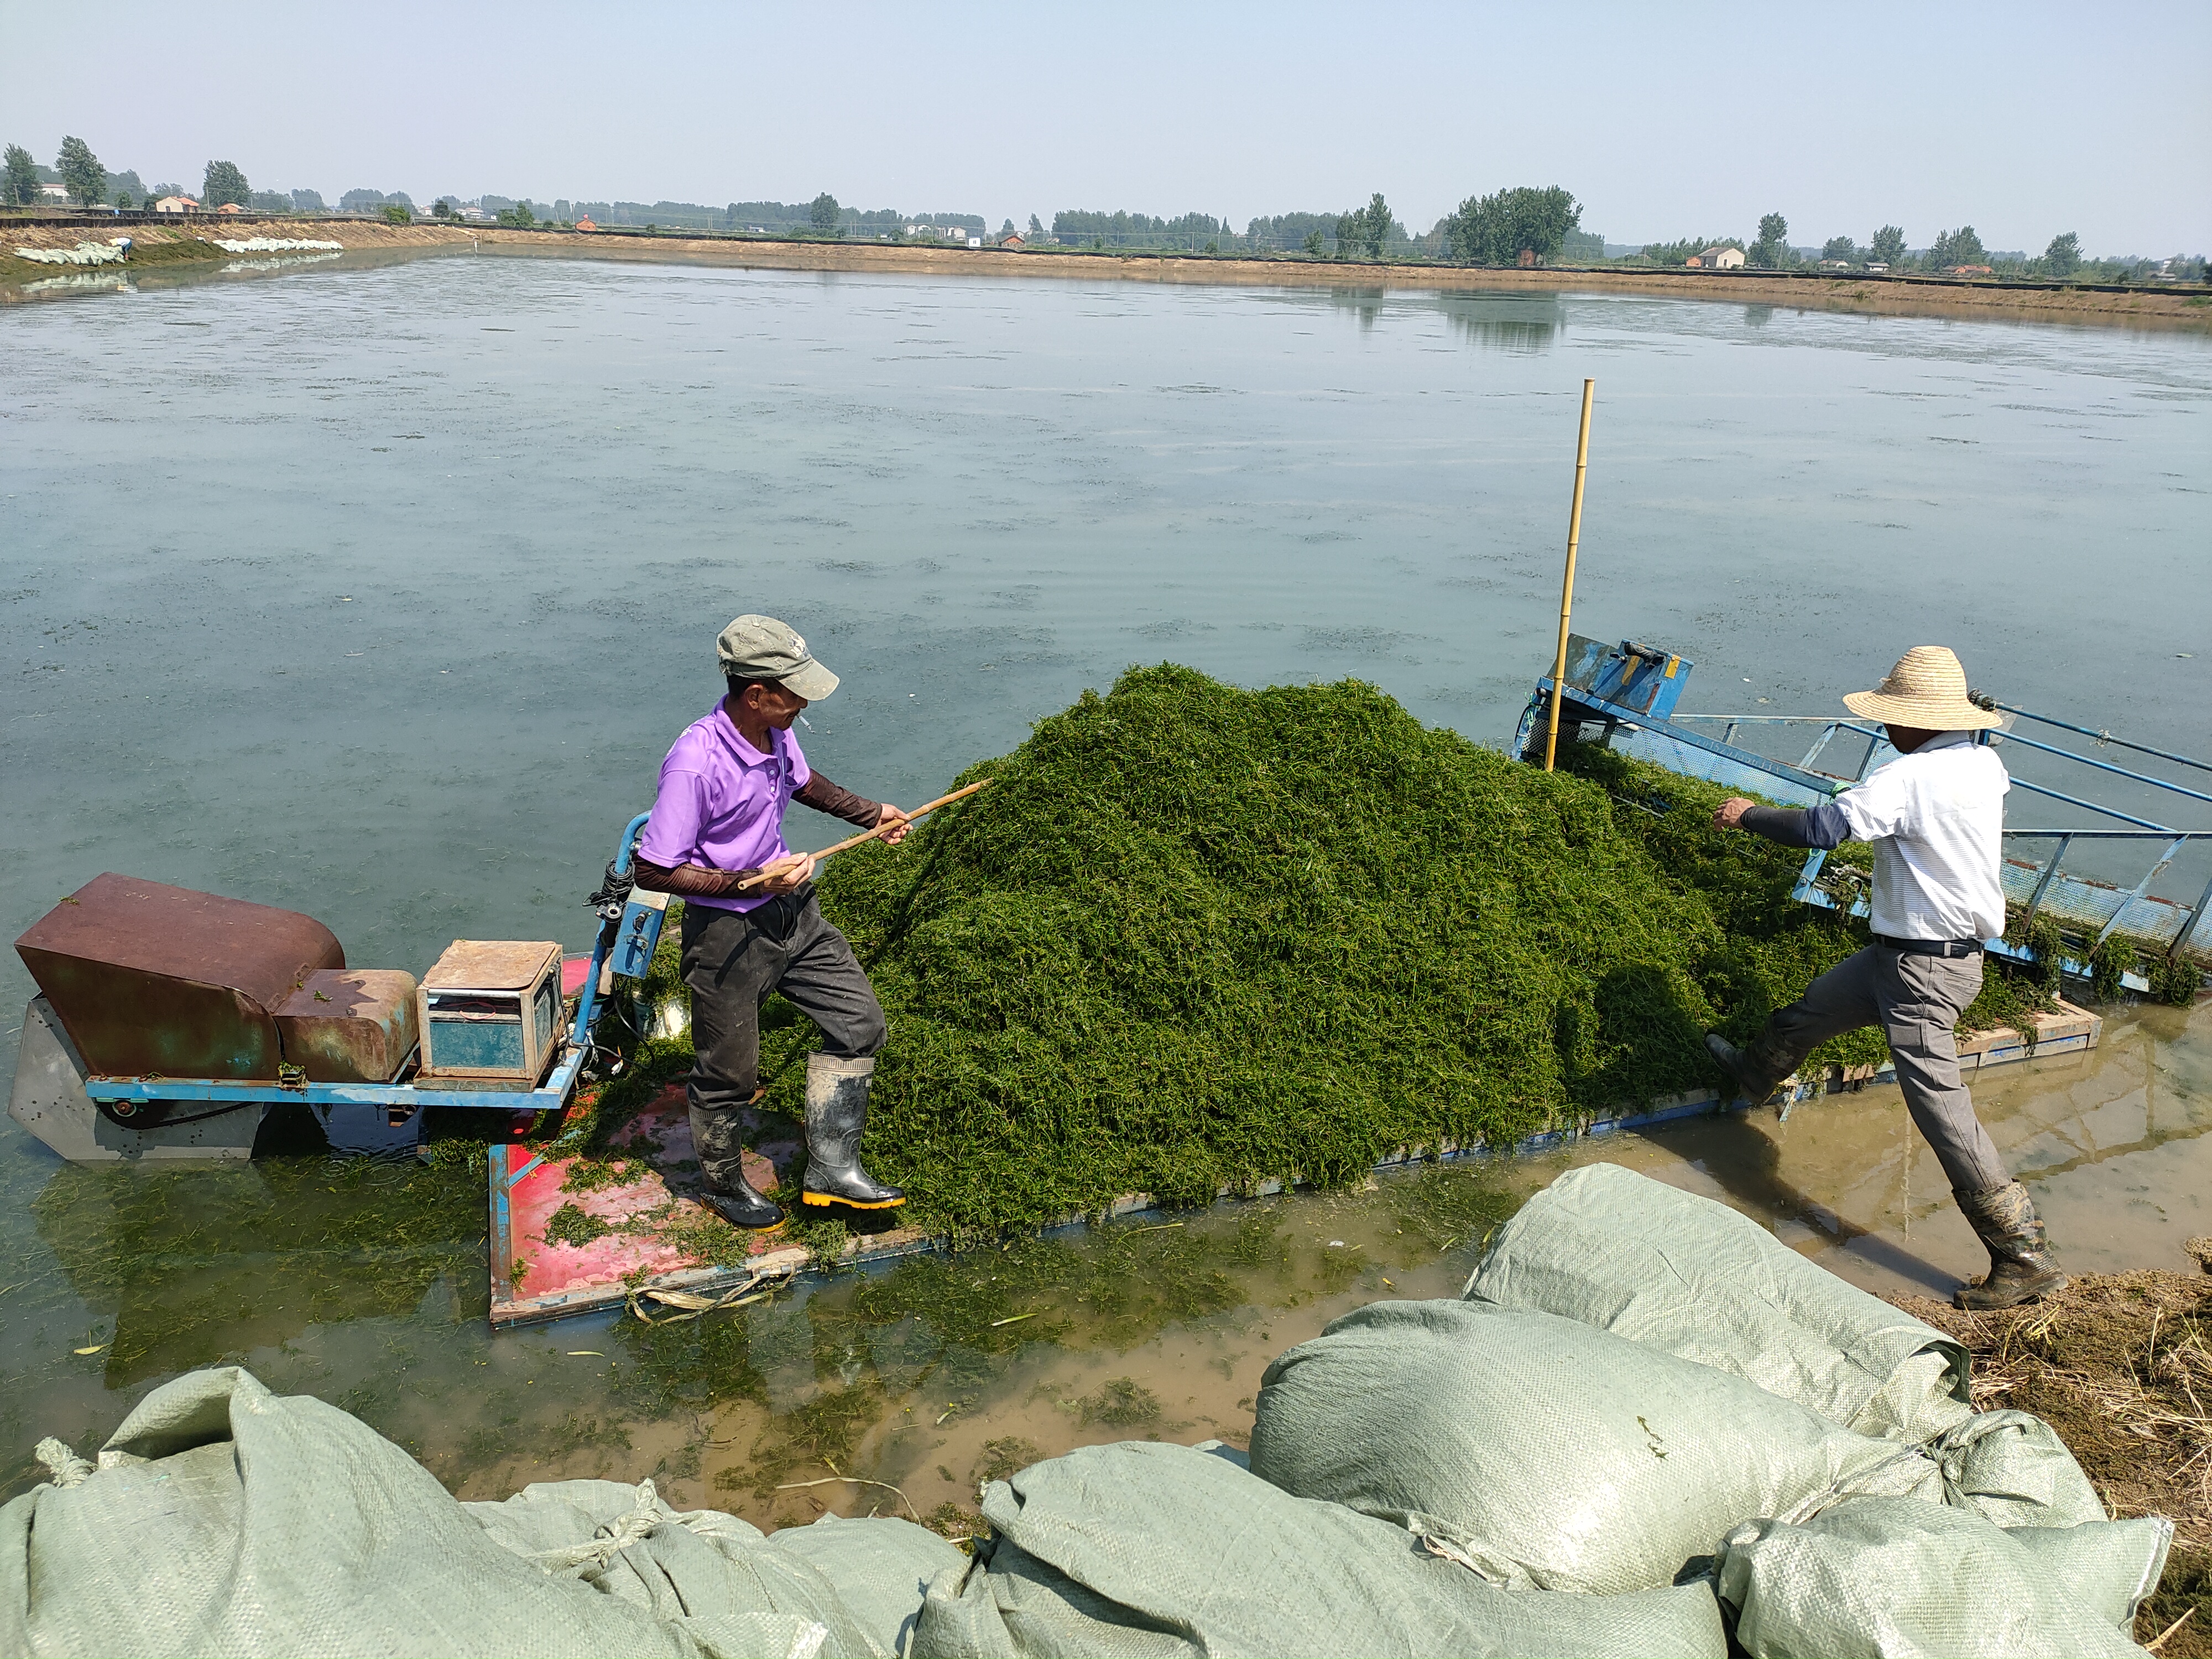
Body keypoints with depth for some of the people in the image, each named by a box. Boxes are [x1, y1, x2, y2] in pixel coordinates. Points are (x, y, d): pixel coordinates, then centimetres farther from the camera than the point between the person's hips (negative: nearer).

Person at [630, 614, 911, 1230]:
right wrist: (751, 882, -26)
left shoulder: (775, 732, -4)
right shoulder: (696, 764, -28)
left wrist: (870, 813, 13)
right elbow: (653, 871, -24)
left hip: (791, 909, 8)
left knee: (859, 1022, 8)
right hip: (726, 930, -7)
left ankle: (831, 1169, 20)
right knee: (730, 1073, 10)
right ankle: (724, 1187, 38)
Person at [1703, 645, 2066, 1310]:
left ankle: (2026, 1258, -1)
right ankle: (1756, 1071, 55)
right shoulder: (1985, 763, 2)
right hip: (1959, 948, 10)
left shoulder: (1908, 778, -24)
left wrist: (1747, 815, -8)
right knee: (1822, 1002, 27)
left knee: (1939, 1104, -7)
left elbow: (1820, 828, -24)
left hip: (1923, 967, -10)